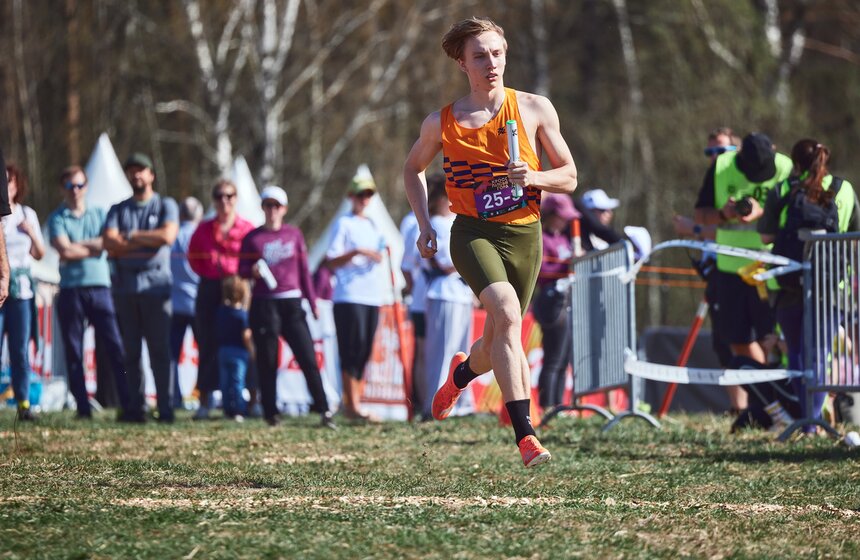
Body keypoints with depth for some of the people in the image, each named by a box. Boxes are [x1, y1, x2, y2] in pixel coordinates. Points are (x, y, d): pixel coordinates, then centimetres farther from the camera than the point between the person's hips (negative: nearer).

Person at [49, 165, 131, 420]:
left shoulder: (99, 215, 13)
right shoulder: (57, 218, 4)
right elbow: (65, 251, -9)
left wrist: (81, 246, -8)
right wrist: (96, 247, 0)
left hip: (99, 287, 1)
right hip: (71, 291, -1)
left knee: (115, 347, -7)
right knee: (73, 352, 0)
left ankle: (128, 405, -8)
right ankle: (83, 408, 5)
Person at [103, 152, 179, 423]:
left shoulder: (165, 205, 8)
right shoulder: (118, 210, 15)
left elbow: (168, 236, -11)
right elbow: (110, 243, -2)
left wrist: (131, 236, -4)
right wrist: (148, 243, -7)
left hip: (156, 286, -3)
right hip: (125, 286, 3)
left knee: (160, 350, -7)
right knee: (131, 352, 3)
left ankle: (165, 410, -8)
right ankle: (135, 409, 5)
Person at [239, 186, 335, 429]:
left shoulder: (294, 234, 10)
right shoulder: (252, 238, 4)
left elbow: (304, 270, 14)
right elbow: (241, 270, 5)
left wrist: (312, 302, 13)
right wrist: (253, 271, -18)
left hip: (292, 303, 1)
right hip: (264, 305, -1)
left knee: (308, 358, -5)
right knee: (267, 361, 0)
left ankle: (324, 411, -3)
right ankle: (270, 413, 7)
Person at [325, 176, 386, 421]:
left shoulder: (372, 225, 20)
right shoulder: (344, 224, -1)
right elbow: (331, 261, -9)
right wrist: (358, 252, -20)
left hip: (373, 297, 7)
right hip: (350, 297, -7)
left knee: (364, 353, 5)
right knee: (352, 351, -11)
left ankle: (355, 403, 9)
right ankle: (352, 405, -12)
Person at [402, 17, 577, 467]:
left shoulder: (535, 109, 1)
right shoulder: (442, 123, 1)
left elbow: (569, 177, 5)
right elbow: (412, 169, 20)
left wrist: (533, 178, -15)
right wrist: (424, 224, 9)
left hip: (524, 234, 3)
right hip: (472, 232, -2)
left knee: (498, 344, 12)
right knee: (507, 313, -29)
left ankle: (462, 371, 51)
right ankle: (523, 432, -33)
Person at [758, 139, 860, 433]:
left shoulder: (781, 192, 0)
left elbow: (766, 236, 2)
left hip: (789, 284, 0)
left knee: (796, 351, 12)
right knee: (819, 351, 5)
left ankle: (805, 414, 8)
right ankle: (812, 419, -4)